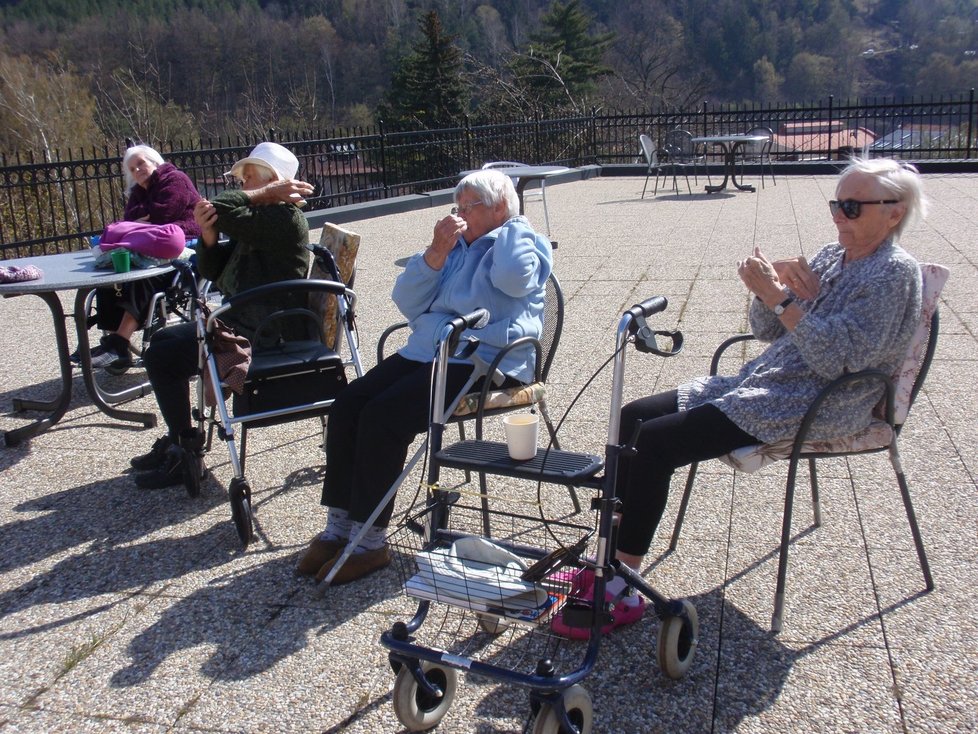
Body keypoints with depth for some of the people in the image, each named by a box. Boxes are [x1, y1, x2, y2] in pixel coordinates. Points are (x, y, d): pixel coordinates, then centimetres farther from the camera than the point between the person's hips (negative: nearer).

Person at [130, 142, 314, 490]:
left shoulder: (285, 218, -19)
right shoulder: (263, 218, 11)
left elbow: (221, 208, -29)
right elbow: (211, 271, 9)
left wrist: (268, 192, -16)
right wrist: (208, 235, -10)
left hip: (259, 338, -11)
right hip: (241, 323, 11)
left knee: (161, 356, -9)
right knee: (163, 341, 20)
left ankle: (187, 457, 3)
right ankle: (177, 441, 26)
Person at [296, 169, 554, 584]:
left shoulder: (522, 242, 5)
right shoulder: (455, 245, 22)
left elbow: (514, 279, -22)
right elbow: (407, 301, 11)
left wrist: (510, 223, -5)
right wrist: (436, 253, -4)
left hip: (483, 363, -7)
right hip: (426, 350, 8)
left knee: (384, 416, -25)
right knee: (346, 406, -12)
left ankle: (370, 542, -15)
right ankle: (338, 527, -4)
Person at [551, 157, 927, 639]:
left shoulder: (894, 273, -10)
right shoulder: (832, 256, 16)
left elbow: (836, 358, -21)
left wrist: (780, 297, -22)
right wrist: (767, 291, -4)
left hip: (814, 409, -9)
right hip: (764, 382, 9)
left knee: (654, 442, -21)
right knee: (633, 417, -4)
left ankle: (620, 590, -12)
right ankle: (607, 559, -1)